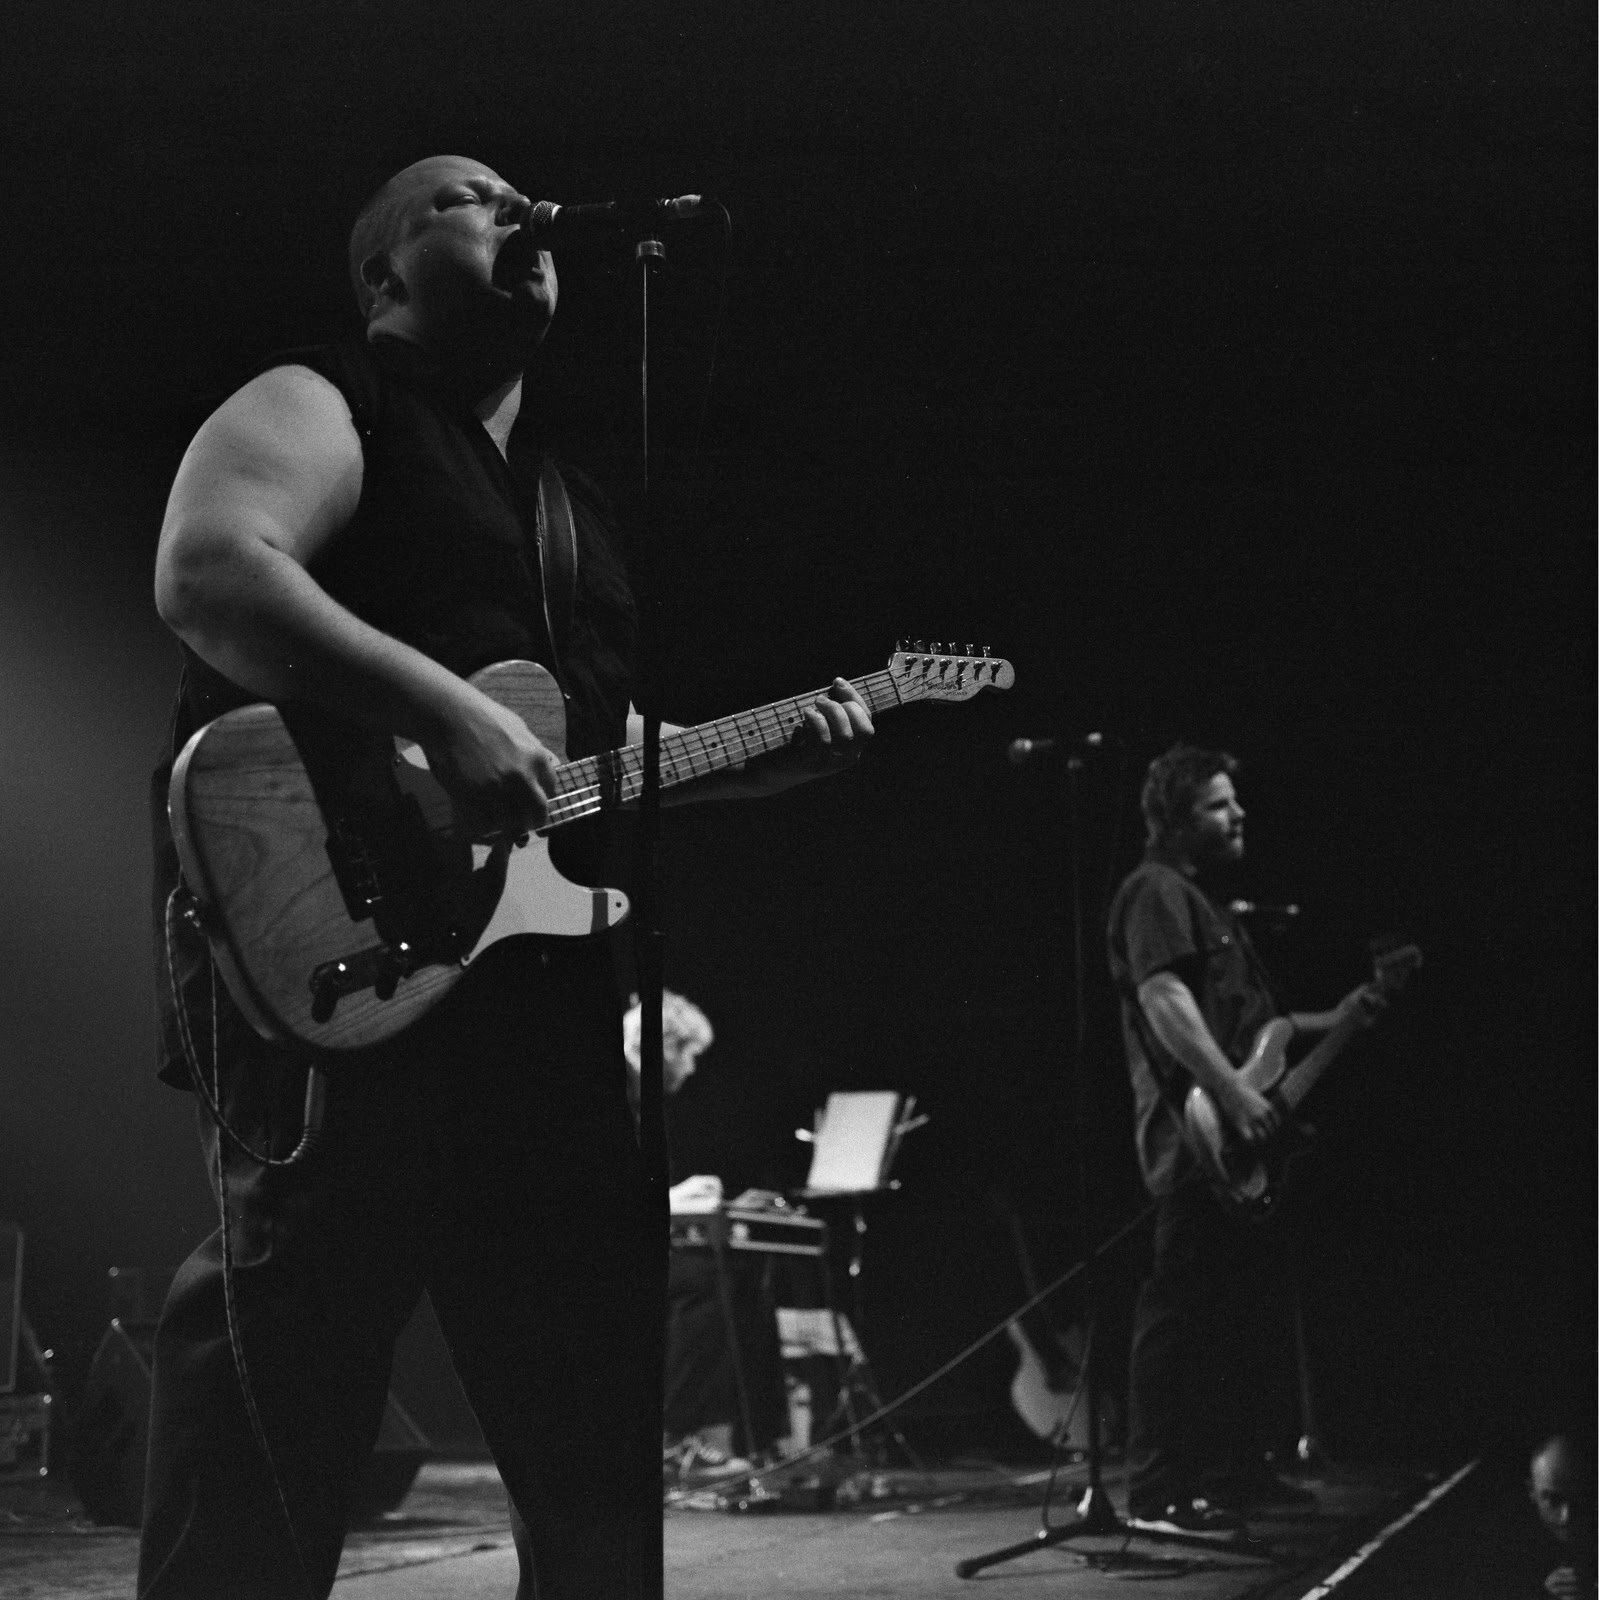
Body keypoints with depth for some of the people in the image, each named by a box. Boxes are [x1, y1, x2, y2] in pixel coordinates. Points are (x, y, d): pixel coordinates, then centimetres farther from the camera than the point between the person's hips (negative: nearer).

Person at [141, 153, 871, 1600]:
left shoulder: (567, 503, 26)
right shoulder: (320, 410, 1)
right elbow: (207, 571, -19)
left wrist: (773, 756, 14)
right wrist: (448, 712, -25)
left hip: (538, 982, 8)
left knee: (599, 1433, 12)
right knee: (271, 1452, -9)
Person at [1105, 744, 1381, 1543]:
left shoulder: (1205, 901, 24)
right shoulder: (1158, 892, -8)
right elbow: (1163, 998, -22)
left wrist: (1330, 1022, 24)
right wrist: (1233, 1092, -29)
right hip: (1196, 1139, -11)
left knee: (1243, 1308, 16)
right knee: (1181, 1311, -12)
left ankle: (1233, 1470, 25)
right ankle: (1158, 1492, -12)